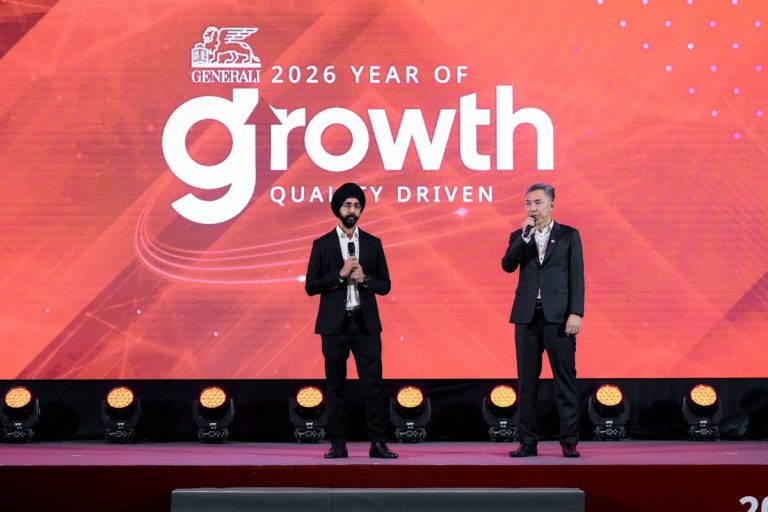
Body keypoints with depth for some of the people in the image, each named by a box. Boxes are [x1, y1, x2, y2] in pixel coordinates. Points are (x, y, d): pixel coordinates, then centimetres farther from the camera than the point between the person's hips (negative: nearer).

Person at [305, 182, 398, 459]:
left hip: (366, 323, 1)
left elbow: (385, 285, 9)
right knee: (335, 386, 2)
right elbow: (311, 286, -1)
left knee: (373, 384, -4)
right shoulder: (322, 244, 4)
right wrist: (340, 275, -13)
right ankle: (338, 444, 7)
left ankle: (378, 443, -2)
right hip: (335, 324, -1)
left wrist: (364, 278, -10)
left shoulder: (373, 244, 9)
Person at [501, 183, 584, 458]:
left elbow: (576, 277, -1)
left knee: (565, 380, -3)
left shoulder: (569, 235, 5)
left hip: (558, 315, -3)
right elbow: (507, 266, -5)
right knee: (527, 381, 4)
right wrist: (525, 236, -12)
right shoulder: (519, 236, 12)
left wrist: (576, 313, -10)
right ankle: (527, 442, 8)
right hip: (527, 315, 3)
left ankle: (569, 442, 0)